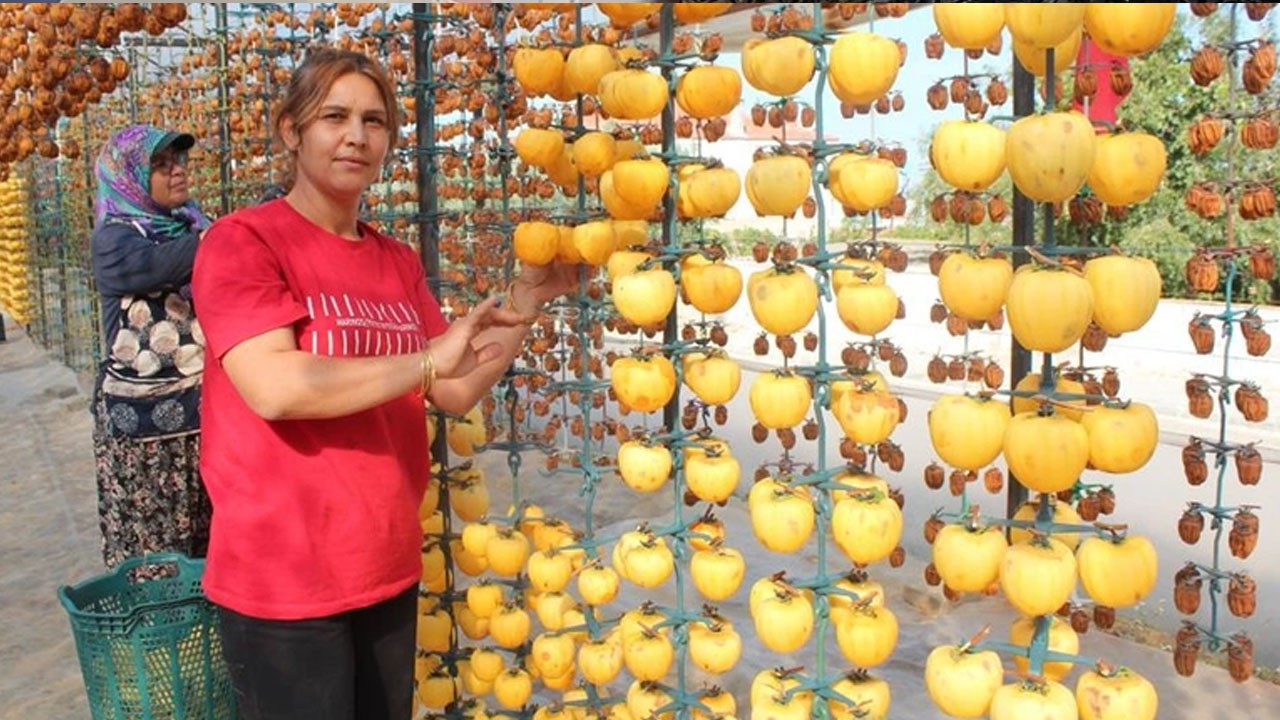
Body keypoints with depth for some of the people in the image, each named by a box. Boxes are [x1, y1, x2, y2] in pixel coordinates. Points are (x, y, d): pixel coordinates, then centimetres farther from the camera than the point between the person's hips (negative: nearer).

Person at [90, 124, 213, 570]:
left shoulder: (193, 224, 12)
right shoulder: (113, 238, -4)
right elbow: (161, 264, -27)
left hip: (204, 408, 5)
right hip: (143, 419, -5)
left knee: (210, 537, 10)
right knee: (152, 548, 2)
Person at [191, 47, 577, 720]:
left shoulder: (399, 262, 8)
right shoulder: (241, 240, -10)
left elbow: (457, 392, 8)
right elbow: (273, 387, -24)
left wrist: (523, 304, -4)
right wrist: (427, 359, -20)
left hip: (387, 567, 6)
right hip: (283, 580, -6)